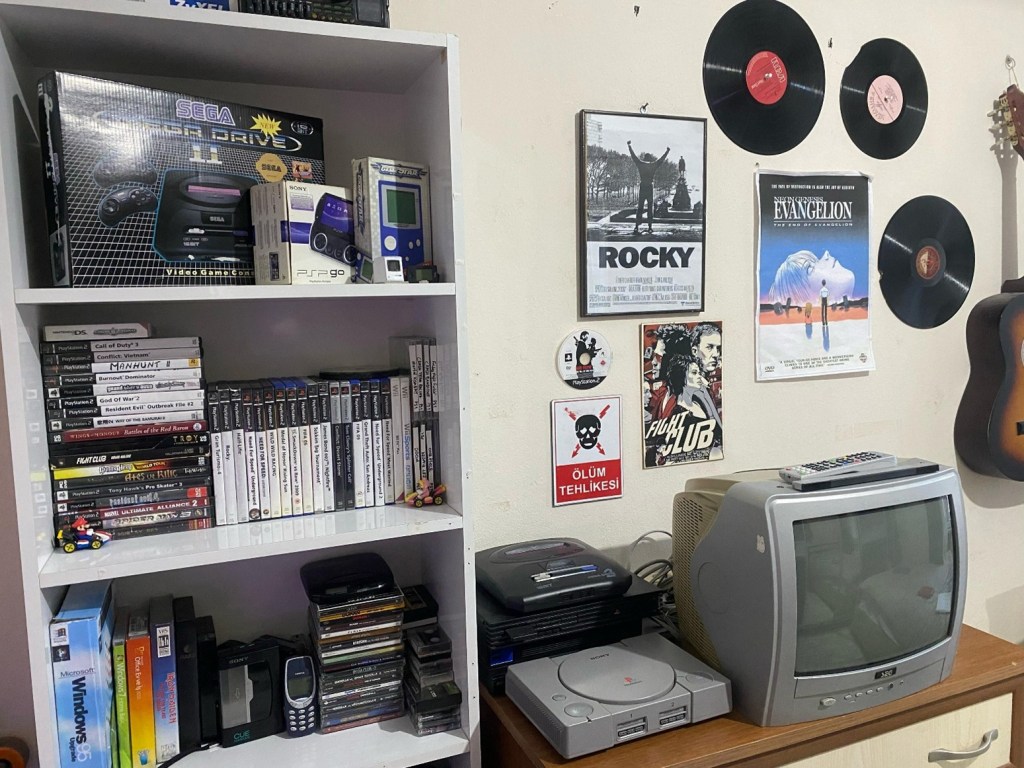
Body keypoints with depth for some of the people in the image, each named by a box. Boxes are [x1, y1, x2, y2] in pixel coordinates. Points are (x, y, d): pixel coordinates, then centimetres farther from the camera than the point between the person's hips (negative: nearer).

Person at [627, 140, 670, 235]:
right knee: (650, 207, 4)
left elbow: (633, 156, 10)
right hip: (650, 187, -1)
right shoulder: (653, 165, 0)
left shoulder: (640, 164, 1)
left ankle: (637, 226, -8)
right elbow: (662, 159, 13)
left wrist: (629, 146, 21)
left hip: (642, 187, 1)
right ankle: (650, 226, 2)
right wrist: (667, 151, 28)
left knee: (640, 207, 1)